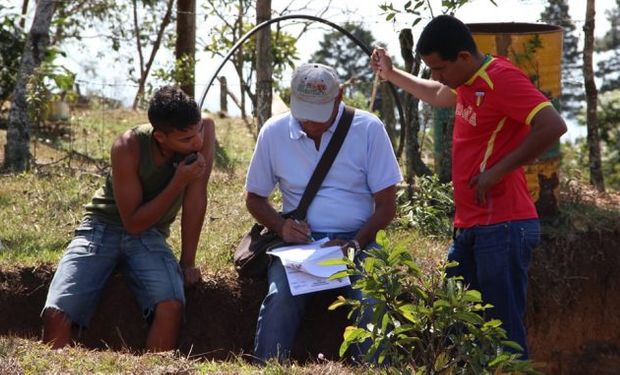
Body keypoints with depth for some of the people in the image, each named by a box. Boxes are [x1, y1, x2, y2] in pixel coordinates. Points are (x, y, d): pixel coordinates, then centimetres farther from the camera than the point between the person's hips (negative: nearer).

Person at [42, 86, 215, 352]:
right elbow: (133, 223, -18)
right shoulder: (128, 147, -24)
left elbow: (196, 198, -12)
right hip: (103, 228, -2)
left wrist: (187, 262, -11)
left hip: (150, 235, 2)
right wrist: (179, 182, -25)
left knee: (171, 307, -29)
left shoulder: (203, 130, -18)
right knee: (56, 315, -23)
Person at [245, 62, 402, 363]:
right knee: (281, 297, -30)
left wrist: (355, 244, -16)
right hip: (300, 241, 1)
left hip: (356, 241, -1)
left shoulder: (368, 129, -3)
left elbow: (386, 204, 0)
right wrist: (281, 226, -7)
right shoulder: (274, 132, 3)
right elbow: (255, 197, 15)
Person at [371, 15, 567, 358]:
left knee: (504, 330, -9)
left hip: (501, 227, -10)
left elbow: (553, 126, -26)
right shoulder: (468, 83, 14)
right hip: (469, 227, 10)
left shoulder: (502, 79, -15)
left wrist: (498, 170, -22)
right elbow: (437, 96, 38)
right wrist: (391, 74, 34)